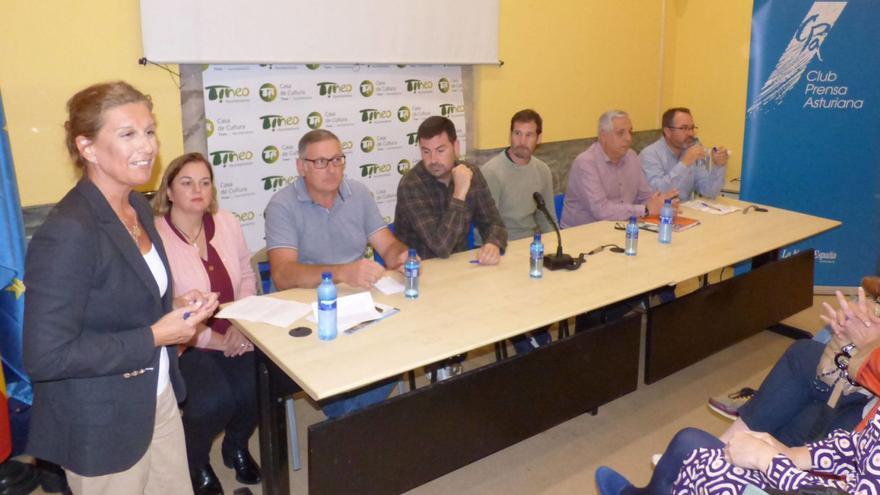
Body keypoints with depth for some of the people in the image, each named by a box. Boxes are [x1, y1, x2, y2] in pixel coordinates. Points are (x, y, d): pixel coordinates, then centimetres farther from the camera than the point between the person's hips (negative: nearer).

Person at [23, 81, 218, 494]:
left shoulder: (138, 207, 1)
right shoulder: (68, 233, -25)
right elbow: (45, 357, -26)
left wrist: (175, 306, -2)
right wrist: (155, 336, -23)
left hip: (158, 397, 8)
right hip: (102, 428, -7)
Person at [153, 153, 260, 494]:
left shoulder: (228, 223, 4)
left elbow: (247, 277, 10)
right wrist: (214, 340, -18)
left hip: (232, 337, 5)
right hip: (182, 344, -5)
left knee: (256, 390, -19)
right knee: (213, 400, -27)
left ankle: (236, 446, 18)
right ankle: (196, 463, 10)